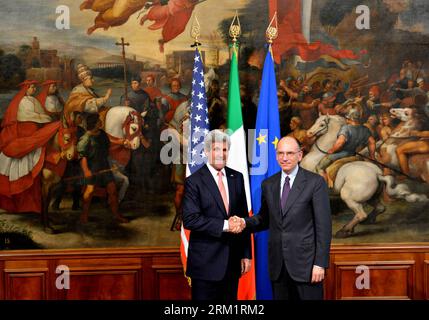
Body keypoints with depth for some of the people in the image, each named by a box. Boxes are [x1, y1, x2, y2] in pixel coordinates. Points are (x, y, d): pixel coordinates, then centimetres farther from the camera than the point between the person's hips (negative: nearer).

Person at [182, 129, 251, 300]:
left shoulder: (237, 177, 9)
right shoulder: (194, 181, -6)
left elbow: (243, 216, 12)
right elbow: (190, 219, -15)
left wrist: (246, 254, 9)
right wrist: (224, 225, -18)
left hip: (233, 261, 5)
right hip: (206, 262, -4)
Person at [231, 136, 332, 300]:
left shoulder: (315, 182, -5)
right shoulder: (268, 184, 10)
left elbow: (323, 225, -7)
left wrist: (320, 263, -12)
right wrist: (245, 223, -4)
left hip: (305, 262, -4)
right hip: (277, 264, 4)